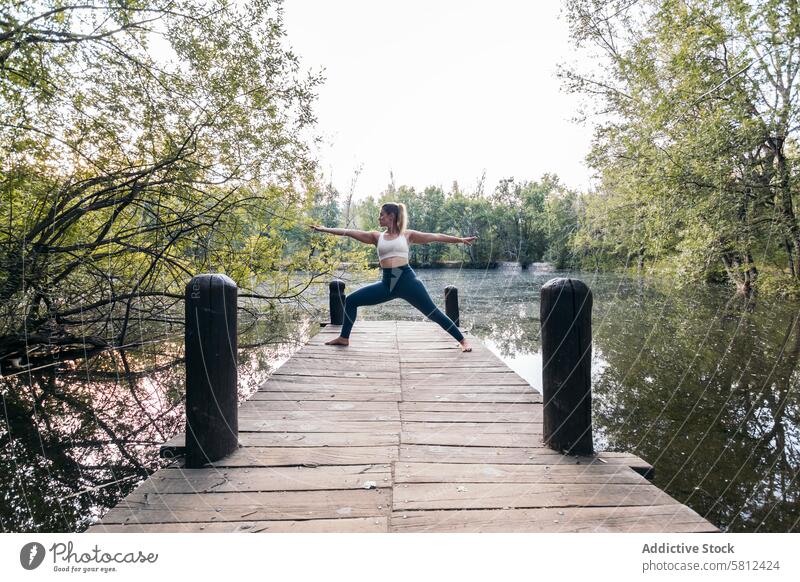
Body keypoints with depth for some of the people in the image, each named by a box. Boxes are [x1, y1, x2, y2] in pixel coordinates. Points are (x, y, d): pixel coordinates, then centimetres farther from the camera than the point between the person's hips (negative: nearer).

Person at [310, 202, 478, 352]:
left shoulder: (407, 234, 5)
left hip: (406, 279, -4)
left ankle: (462, 340, 4)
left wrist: (460, 239, 3)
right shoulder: (376, 236, 12)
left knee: (433, 312, -6)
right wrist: (325, 229, 6)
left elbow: (435, 237, 5)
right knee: (351, 300, 2)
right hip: (387, 283, 4)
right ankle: (344, 338, 17)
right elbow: (349, 232, 9)